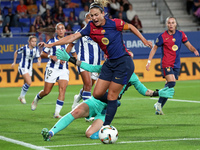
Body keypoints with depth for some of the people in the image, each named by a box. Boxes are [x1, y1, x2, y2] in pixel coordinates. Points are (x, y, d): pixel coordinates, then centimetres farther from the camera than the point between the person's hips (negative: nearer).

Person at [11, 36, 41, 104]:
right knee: (29, 82, -20)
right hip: (22, 67, -6)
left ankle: (21, 97, 30)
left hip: (30, 68, 6)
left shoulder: (36, 49, -3)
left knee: (26, 84, 11)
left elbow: (39, 57, -2)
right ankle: (22, 96, -3)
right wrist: (14, 62, 5)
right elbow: (16, 52, 0)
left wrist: (39, 61, -25)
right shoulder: (24, 48, -15)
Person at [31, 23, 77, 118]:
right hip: (52, 69, -2)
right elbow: (42, 54, 0)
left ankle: (57, 113, -14)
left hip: (64, 69, 2)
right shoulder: (51, 41, 0)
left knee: (62, 89, -17)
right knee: (46, 91, 1)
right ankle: (36, 99, 36)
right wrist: (50, 56, -19)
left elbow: (74, 54, 20)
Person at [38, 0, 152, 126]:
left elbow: (130, 27, 4)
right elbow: (73, 37, -3)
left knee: (111, 96, -6)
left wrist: (144, 41, 9)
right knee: (97, 94, 1)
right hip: (110, 63, 6)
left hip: (124, 63, -6)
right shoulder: (91, 28, -1)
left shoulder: (114, 23, -13)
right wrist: (50, 45, -8)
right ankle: (114, 104, 28)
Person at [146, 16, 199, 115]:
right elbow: (154, 48, 6)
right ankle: (159, 104, -13)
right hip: (166, 64, -4)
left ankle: (159, 106, 11)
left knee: (169, 85, 2)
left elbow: (189, 45, 15)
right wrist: (149, 61, 0)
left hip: (176, 65, 4)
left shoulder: (180, 34, 5)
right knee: (171, 83, -22)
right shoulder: (162, 36, -4)